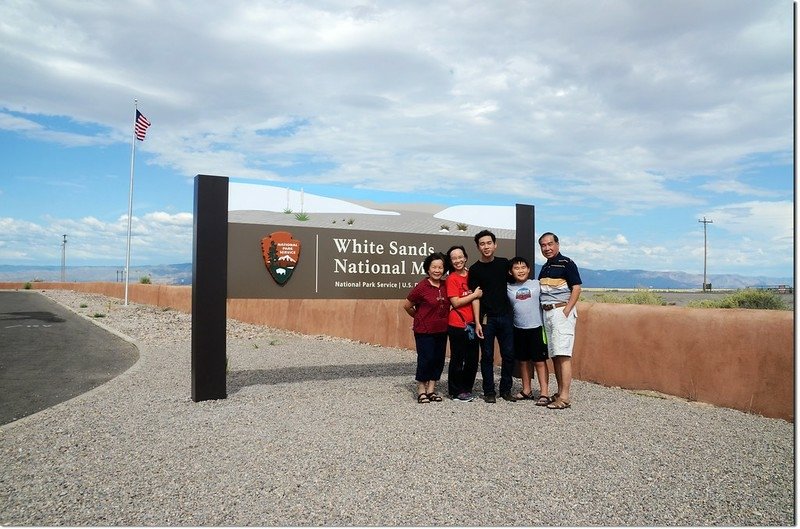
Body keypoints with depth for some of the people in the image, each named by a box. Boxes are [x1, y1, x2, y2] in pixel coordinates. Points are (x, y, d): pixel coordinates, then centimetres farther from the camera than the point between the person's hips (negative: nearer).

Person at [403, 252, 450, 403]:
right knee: (426, 358, -2)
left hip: (441, 330, 5)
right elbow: (407, 306, -2)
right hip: (424, 330, -5)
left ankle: (431, 390, 21)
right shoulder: (422, 287, -13)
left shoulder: (446, 285, 1)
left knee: (438, 359, 9)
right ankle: (421, 390, 14)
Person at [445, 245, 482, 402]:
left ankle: (467, 389, 25)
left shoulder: (471, 274, 8)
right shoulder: (452, 278, -8)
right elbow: (455, 302, -14)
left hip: (472, 323, 6)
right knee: (458, 359, 4)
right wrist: (474, 295, -12)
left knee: (472, 359, 11)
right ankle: (456, 391, 16)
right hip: (457, 324, -6)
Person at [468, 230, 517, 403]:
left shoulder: (504, 263, 6)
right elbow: (475, 297, -5)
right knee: (487, 356, 3)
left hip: (505, 316, 3)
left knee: (508, 354, 5)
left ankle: (506, 389, 18)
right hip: (486, 318, -3)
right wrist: (477, 322, -11)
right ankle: (489, 392, 13)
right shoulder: (475, 269, -2)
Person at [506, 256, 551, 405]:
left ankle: (544, 393, 6)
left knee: (539, 361, 0)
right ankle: (526, 390, 25)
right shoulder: (509, 289, 4)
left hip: (536, 328, -3)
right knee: (523, 361, 12)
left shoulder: (537, 284, -1)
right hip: (518, 329, 3)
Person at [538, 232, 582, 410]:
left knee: (563, 355, -11)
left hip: (561, 311, -8)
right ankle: (559, 392, 15)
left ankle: (564, 397, -11)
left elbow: (576, 289, -9)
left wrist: (566, 311, -16)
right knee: (554, 355, 8)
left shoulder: (566, 263, -4)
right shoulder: (544, 267, 18)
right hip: (546, 313, 8)